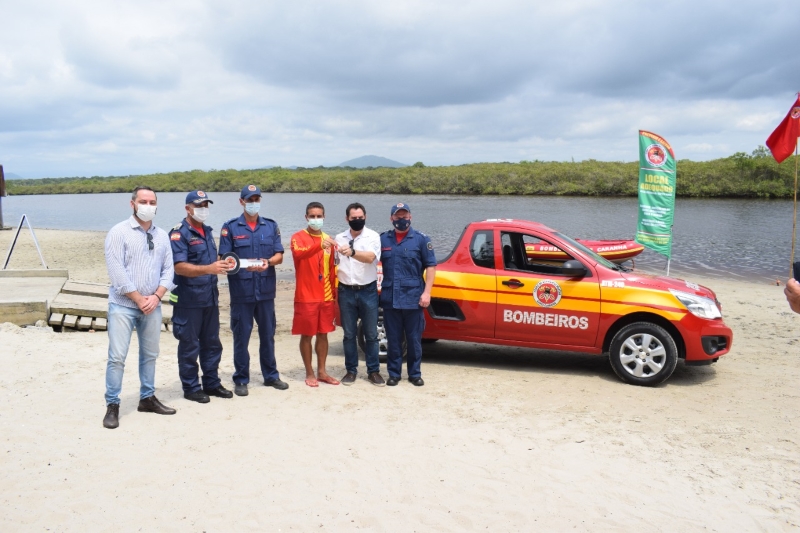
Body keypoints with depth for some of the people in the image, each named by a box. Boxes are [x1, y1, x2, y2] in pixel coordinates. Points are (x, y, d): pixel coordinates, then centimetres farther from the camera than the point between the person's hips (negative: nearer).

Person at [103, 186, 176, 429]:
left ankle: (147, 398, 25)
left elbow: (168, 269, 7)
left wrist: (156, 296, -7)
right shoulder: (119, 232, -6)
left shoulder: (162, 235, 9)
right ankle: (112, 405, 5)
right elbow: (116, 271, -13)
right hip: (123, 305, -5)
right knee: (117, 357, -5)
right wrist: (139, 299, -12)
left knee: (150, 354, 13)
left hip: (152, 306, 5)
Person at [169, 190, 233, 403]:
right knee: (189, 345, 3)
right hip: (189, 300, -8)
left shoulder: (207, 231, 15)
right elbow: (180, 267, -22)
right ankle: (190, 388, 14)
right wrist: (209, 269, -32)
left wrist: (222, 264, 8)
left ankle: (212, 383, 25)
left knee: (212, 343, 14)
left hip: (210, 297, 8)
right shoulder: (179, 234, -10)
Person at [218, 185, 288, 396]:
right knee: (241, 336, 4)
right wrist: (243, 265, -22)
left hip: (266, 290, 3)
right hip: (241, 291, -2)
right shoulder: (230, 227, 1)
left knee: (268, 334, 12)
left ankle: (271, 375, 25)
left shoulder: (271, 226, 9)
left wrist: (268, 262, -17)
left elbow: (279, 255, 5)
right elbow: (224, 259, -4)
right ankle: (241, 379, 16)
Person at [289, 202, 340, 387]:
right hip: (306, 297, -5)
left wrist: (335, 295, 12)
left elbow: (332, 271, 13)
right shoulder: (298, 237, -5)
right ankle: (310, 373, 14)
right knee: (307, 335, 3)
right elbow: (298, 253, -29)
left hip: (326, 297, 5)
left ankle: (322, 372, 21)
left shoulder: (328, 240, 10)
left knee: (323, 334, 11)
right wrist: (319, 245, -44)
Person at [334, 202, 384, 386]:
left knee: (371, 334, 5)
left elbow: (370, 257, -25)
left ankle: (373, 371, 15)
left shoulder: (373, 237, -6)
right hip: (346, 291, 3)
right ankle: (351, 370, 18)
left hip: (368, 290, -2)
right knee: (349, 334, 8)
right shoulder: (340, 238, 6)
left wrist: (352, 252, -43)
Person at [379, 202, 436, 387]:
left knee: (414, 338, 7)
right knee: (393, 339, 8)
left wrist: (426, 292, -8)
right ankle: (394, 373, 19)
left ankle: (415, 374, 19)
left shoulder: (421, 239, 1)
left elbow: (431, 266, -1)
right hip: (390, 298, 2)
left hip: (413, 298, -2)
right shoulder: (383, 239, 7)